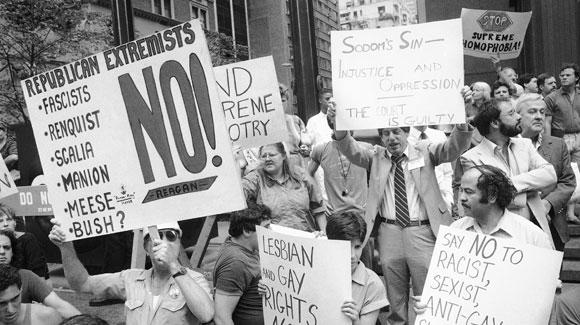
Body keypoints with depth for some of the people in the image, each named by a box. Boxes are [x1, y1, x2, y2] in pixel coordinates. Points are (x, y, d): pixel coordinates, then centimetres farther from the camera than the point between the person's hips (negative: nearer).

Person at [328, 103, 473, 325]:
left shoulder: (424, 152, 7)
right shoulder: (376, 157, 8)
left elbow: (453, 149, -5)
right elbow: (352, 151, -7)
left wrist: (461, 126, -27)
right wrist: (339, 128, -27)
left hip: (423, 231, -1)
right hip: (389, 231, 2)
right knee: (395, 297, 13)